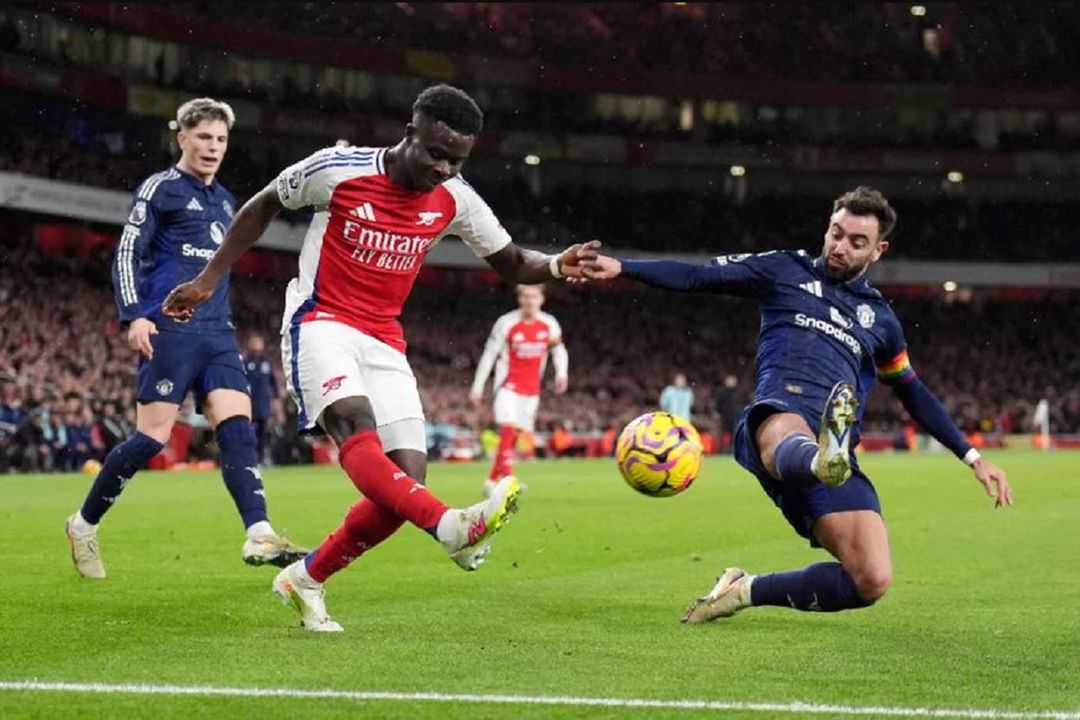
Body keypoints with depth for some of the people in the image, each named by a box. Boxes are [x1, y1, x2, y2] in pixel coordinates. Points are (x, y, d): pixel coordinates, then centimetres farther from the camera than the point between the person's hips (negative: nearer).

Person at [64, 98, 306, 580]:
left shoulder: (224, 200, 22)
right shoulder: (161, 188, 0)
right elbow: (127, 254, -5)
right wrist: (134, 316, -16)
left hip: (217, 334, 7)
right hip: (170, 329, -7)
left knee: (237, 425, -11)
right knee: (153, 436, -8)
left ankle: (258, 535, -22)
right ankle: (84, 525, 9)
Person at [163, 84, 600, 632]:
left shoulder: (454, 200, 0)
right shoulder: (338, 169, -11)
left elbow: (511, 263, 10)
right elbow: (264, 205, 5)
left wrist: (556, 265, -13)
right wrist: (208, 279, 6)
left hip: (384, 342, 5)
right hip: (321, 324, -5)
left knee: (406, 480, -8)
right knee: (355, 422, -34)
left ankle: (306, 579, 11)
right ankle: (449, 526, -58)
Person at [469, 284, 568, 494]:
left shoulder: (549, 325, 0)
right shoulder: (506, 323, -10)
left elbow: (558, 350, 13)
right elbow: (489, 354, -4)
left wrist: (561, 373, -7)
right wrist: (477, 387, -4)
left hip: (531, 390, 4)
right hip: (508, 385, -4)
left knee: (516, 436, 4)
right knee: (508, 428, -21)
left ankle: (492, 480, 17)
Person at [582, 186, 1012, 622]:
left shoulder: (879, 318, 27)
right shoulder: (787, 271, 20)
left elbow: (915, 396, 36)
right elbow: (697, 277, 15)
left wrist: (973, 458, 32)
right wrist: (621, 267, 2)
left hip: (838, 447, 4)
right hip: (777, 415, -4)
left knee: (872, 582, -16)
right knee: (790, 437, -45)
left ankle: (746, 591, 1)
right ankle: (823, 459, -82)